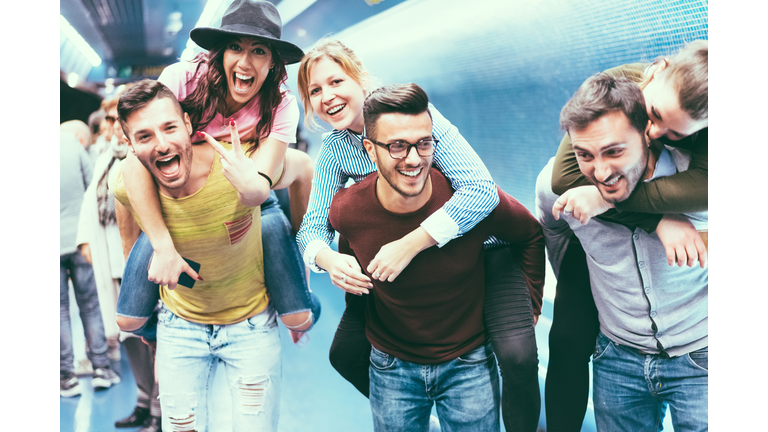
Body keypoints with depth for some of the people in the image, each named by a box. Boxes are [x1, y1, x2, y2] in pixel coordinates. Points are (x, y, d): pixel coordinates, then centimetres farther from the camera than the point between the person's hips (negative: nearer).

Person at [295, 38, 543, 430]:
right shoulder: (333, 150, -4)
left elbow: (481, 190, -31)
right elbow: (312, 226, -5)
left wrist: (409, 244, -36)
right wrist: (328, 259, -29)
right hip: (395, 260, 6)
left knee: (517, 356, -25)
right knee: (345, 354, 5)